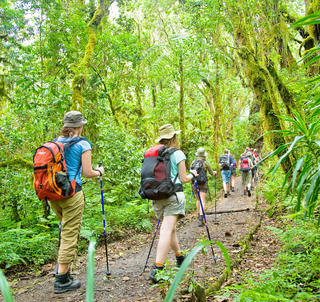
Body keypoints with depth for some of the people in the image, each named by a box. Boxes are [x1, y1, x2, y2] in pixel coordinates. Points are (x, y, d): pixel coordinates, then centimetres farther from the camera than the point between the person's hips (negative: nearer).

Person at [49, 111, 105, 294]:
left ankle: (64, 269, 26)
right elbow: (87, 173, -8)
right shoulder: (83, 144, -7)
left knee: (67, 230, 23)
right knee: (70, 235, 2)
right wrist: (100, 171, 11)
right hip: (71, 194, -6)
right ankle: (62, 281, 9)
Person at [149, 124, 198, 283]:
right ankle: (157, 268, -17)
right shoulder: (178, 154, -4)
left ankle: (180, 258, 36)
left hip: (156, 196, 6)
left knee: (170, 228, 19)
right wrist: (193, 174, 17)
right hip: (173, 194, -6)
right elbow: (183, 179, -2)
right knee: (167, 230, -9)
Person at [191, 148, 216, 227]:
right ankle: (201, 219, -17)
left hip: (195, 183, 4)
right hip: (203, 183, -4)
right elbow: (212, 173, 5)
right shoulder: (206, 162, -6)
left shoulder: (193, 162, 4)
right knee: (202, 201, -7)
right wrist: (215, 172, 28)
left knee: (198, 200, 21)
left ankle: (199, 216, 29)